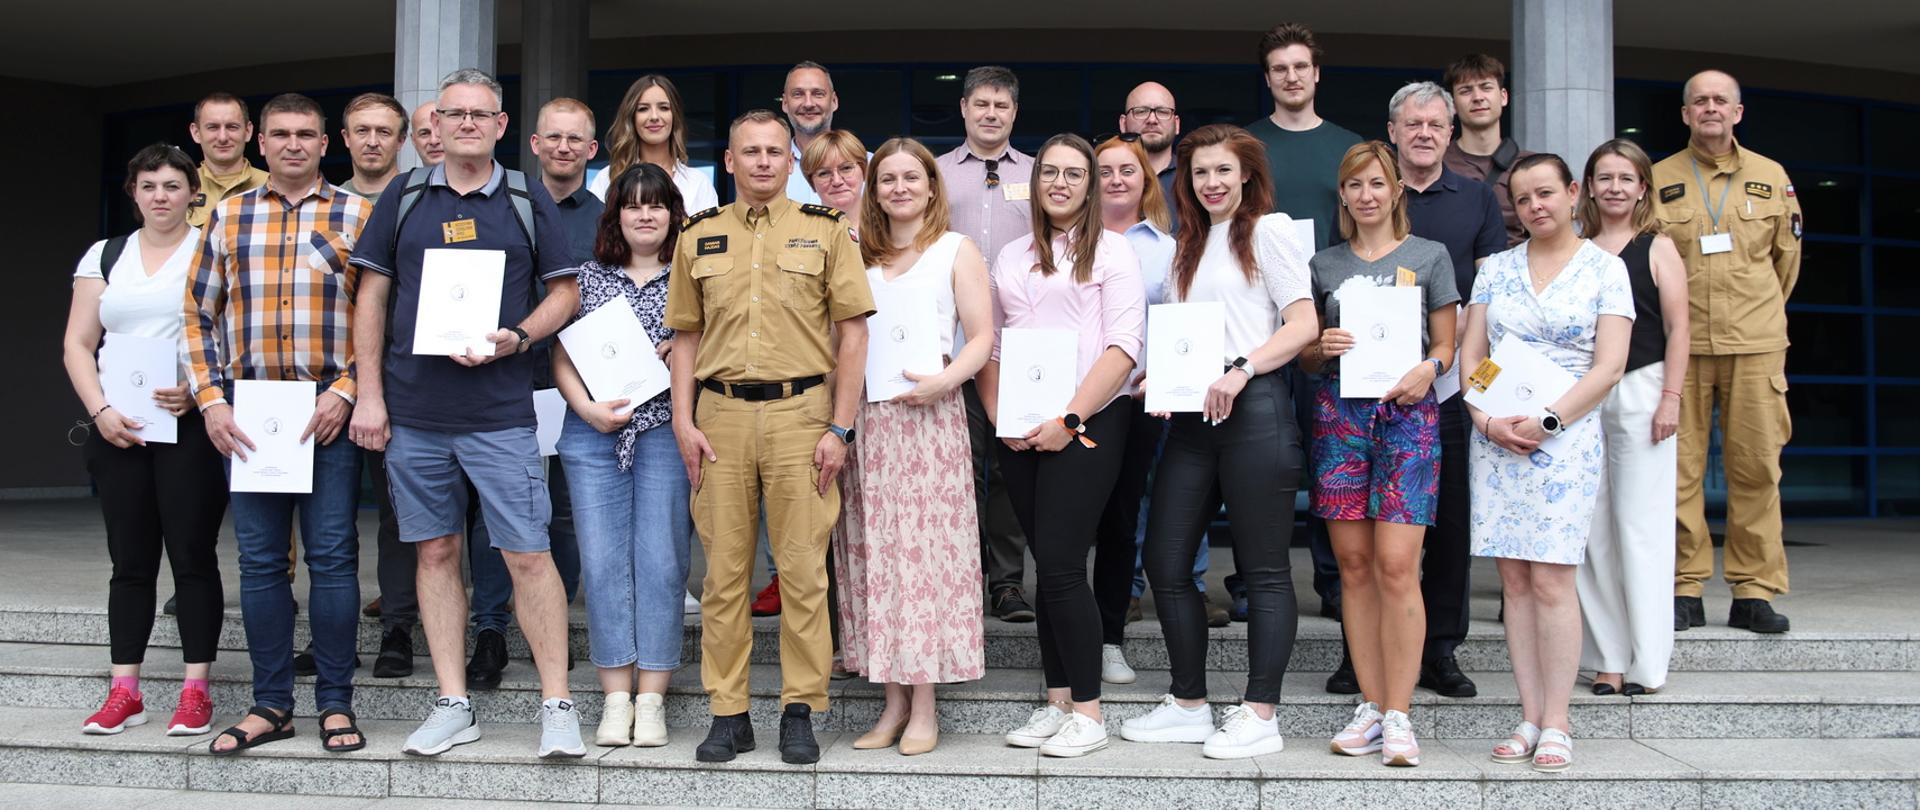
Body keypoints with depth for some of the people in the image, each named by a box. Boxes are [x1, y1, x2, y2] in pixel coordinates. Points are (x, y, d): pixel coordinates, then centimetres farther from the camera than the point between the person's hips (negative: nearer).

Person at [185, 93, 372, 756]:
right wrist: (211, 400, 0)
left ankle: (336, 703, 9)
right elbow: (199, 315, 11)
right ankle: (270, 705, 16)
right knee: (259, 558, 6)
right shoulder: (227, 217, 11)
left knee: (332, 554, -1)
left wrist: (346, 392, -11)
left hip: (330, 407, -2)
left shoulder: (356, 216, 4)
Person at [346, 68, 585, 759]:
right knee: (435, 552, 8)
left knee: (527, 554, -5)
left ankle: (557, 703, 5)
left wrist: (517, 338, -13)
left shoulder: (528, 201, 5)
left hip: (501, 411, -2)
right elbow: (372, 298, 9)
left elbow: (565, 291, 5)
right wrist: (369, 395, 2)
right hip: (413, 413, 3)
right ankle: (454, 705, 17)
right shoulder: (403, 201, 9)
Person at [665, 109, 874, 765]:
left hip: (801, 410, -2)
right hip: (720, 414, 2)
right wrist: (683, 422, 3)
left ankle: (800, 711, 10)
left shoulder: (825, 230, 6)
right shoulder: (698, 235, 13)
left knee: (803, 569, 0)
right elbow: (685, 335, 14)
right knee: (723, 570, 4)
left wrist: (840, 427, -5)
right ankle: (728, 713, 13)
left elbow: (852, 330, 2)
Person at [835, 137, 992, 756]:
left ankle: (924, 708, 0)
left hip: (927, 416, -4)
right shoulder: (858, 254, 17)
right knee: (871, 553, 2)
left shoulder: (957, 251, 7)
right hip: (863, 420, 4)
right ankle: (893, 700, 9)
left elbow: (982, 336, -1)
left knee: (923, 548, -6)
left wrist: (944, 380, -18)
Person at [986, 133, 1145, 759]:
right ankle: (1056, 703, 15)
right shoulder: (1011, 257, 18)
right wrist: (999, 416, 1)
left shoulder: (1110, 250, 1)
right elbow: (990, 344, 17)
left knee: (1060, 565, -10)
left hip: (1086, 424, -5)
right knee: (1048, 567, 8)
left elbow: (1124, 345, -9)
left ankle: (1088, 713, -1)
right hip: (1020, 433, 5)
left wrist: (1069, 419, -15)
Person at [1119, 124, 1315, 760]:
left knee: (1263, 569, -1)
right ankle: (1188, 706, 17)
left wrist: (1240, 370, -20)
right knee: (1164, 559, 6)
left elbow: (1304, 323, -9)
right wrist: (1160, 376, 4)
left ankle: (1260, 716, 6)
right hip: (1191, 417, 8)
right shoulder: (1190, 246, 21)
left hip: (1254, 410, -7)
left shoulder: (1267, 231, 0)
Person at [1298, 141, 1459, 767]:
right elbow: (1305, 354, 17)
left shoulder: (1429, 256, 9)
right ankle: (1371, 705, 9)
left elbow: (1445, 344, 8)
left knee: (1395, 564, -10)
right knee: (1353, 564, 2)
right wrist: (1324, 348, -5)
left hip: (1406, 412, -3)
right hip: (1339, 413, 3)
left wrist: (1427, 370, -13)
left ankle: (1398, 715, -4)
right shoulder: (1324, 264, 15)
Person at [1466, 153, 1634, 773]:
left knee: (1550, 579, -8)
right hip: (1495, 437, 4)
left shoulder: (1604, 269, 3)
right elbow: (1470, 353, 10)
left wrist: (1546, 421, -13)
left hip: (1565, 437, -3)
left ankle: (1556, 723, 0)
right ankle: (1529, 717, 9)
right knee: (1513, 579, 3)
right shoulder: (1496, 268, 13)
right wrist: (1486, 418, -6)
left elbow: (1608, 367, -4)